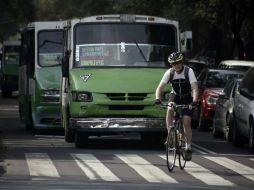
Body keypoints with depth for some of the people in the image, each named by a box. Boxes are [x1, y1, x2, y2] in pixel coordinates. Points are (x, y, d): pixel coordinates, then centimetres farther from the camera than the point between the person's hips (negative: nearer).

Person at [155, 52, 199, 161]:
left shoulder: (188, 71, -23)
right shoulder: (170, 73, -16)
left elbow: (195, 88, -30)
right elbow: (160, 87, -20)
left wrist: (195, 101, -47)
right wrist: (157, 99, -39)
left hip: (187, 99, -2)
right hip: (176, 96, 2)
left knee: (186, 122, -12)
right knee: (170, 109, -31)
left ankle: (188, 147, 1)